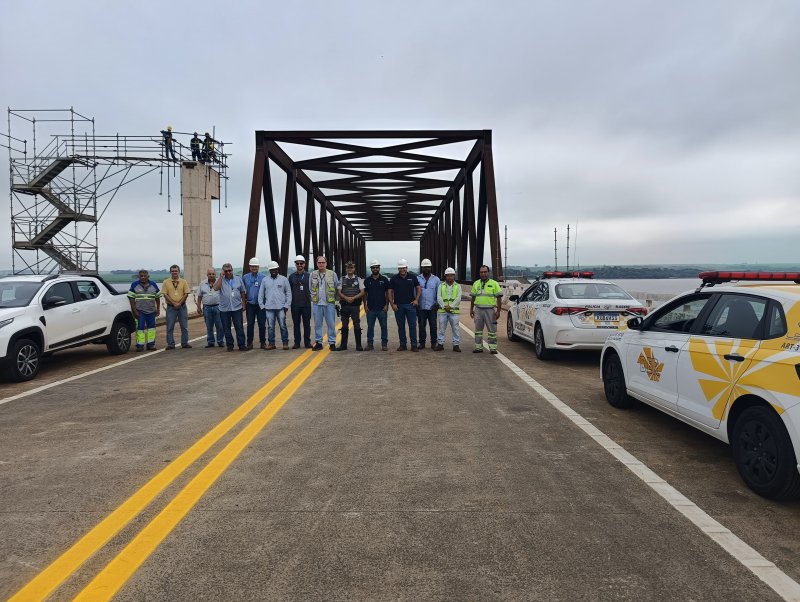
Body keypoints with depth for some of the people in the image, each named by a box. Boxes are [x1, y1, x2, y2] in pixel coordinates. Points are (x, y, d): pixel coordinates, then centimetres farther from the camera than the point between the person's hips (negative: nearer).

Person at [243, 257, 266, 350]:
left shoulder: (263, 277, -2)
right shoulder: (245, 277, 6)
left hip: (260, 304, -2)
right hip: (250, 304, 2)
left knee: (262, 324, 1)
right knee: (250, 324, 5)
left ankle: (263, 342, 9)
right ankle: (249, 343, 11)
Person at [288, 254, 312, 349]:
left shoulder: (308, 276, 3)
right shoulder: (292, 277, 9)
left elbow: (312, 289, 6)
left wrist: (311, 298, -3)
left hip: (306, 304, -2)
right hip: (295, 305, 2)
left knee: (307, 324, 2)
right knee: (296, 324, 6)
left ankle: (307, 342, 10)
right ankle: (297, 342, 13)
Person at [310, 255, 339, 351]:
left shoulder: (332, 274, 2)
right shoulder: (313, 274, 7)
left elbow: (338, 288, 6)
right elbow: (310, 288, 12)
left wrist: (336, 299, 2)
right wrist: (312, 298, 6)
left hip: (330, 303, -2)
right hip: (317, 304, 2)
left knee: (331, 324, 0)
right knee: (317, 324, 7)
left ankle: (332, 343, 7)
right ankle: (318, 342, 14)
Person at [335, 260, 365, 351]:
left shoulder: (358, 279, 7)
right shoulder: (342, 279, 10)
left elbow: (362, 292, 0)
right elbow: (338, 292, 4)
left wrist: (353, 298, -15)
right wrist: (346, 298, -13)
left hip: (355, 305, -1)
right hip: (344, 305, 1)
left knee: (357, 325, -3)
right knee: (344, 326, 5)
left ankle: (358, 345, 2)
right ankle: (343, 345, 13)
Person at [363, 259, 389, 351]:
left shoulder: (384, 279, 3)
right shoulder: (367, 280, 8)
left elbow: (387, 293, 3)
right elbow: (365, 294, 10)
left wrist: (386, 305, -5)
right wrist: (365, 305, 1)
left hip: (382, 308, -2)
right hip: (370, 308, 2)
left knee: (383, 326, 2)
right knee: (370, 327, 5)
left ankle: (384, 344, 8)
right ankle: (369, 344, 12)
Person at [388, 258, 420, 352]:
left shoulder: (412, 277, 5)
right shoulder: (394, 278, 4)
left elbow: (418, 288, 12)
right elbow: (390, 291, 5)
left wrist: (416, 300, -1)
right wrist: (392, 304, -3)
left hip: (410, 305, 0)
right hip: (398, 306, 1)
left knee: (412, 325, -3)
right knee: (401, 326, 6)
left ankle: (414, 345, 1)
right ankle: (402, 345, 14)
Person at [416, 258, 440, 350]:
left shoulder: (436, 279, 9)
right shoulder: (417, 279, 7)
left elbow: (439, 293, 8)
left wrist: (437, 304, -4)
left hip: (432, 308, 0)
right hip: (421, 307, 0)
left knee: (433, 326, 1)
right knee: (421, 326, 2)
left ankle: (433, 343, 9)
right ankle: (422, 343, 11)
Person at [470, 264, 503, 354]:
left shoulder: (494, 283, 0)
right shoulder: (476, 283, 13)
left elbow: (499, 298, -2)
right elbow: (472, 297, 18)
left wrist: (498, 311, -9)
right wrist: (471, 309, 13)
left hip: (490, 310, -4)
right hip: (478, 310, 4)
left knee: (492, 330, -2)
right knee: (478, 329, 7)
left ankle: (493, 348, 4)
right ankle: (478, 347, 14)